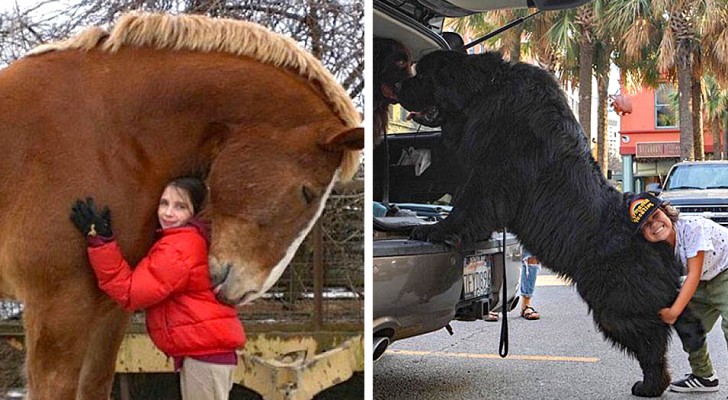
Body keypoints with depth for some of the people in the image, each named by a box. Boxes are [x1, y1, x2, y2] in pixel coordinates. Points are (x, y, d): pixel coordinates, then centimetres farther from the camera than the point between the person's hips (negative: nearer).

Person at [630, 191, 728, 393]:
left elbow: (694, 275, -30)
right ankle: (704, 376, 30)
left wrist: (674, 311, -28)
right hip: (706, 281, 8)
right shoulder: (657, 248, -10)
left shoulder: (692, 227, -32)